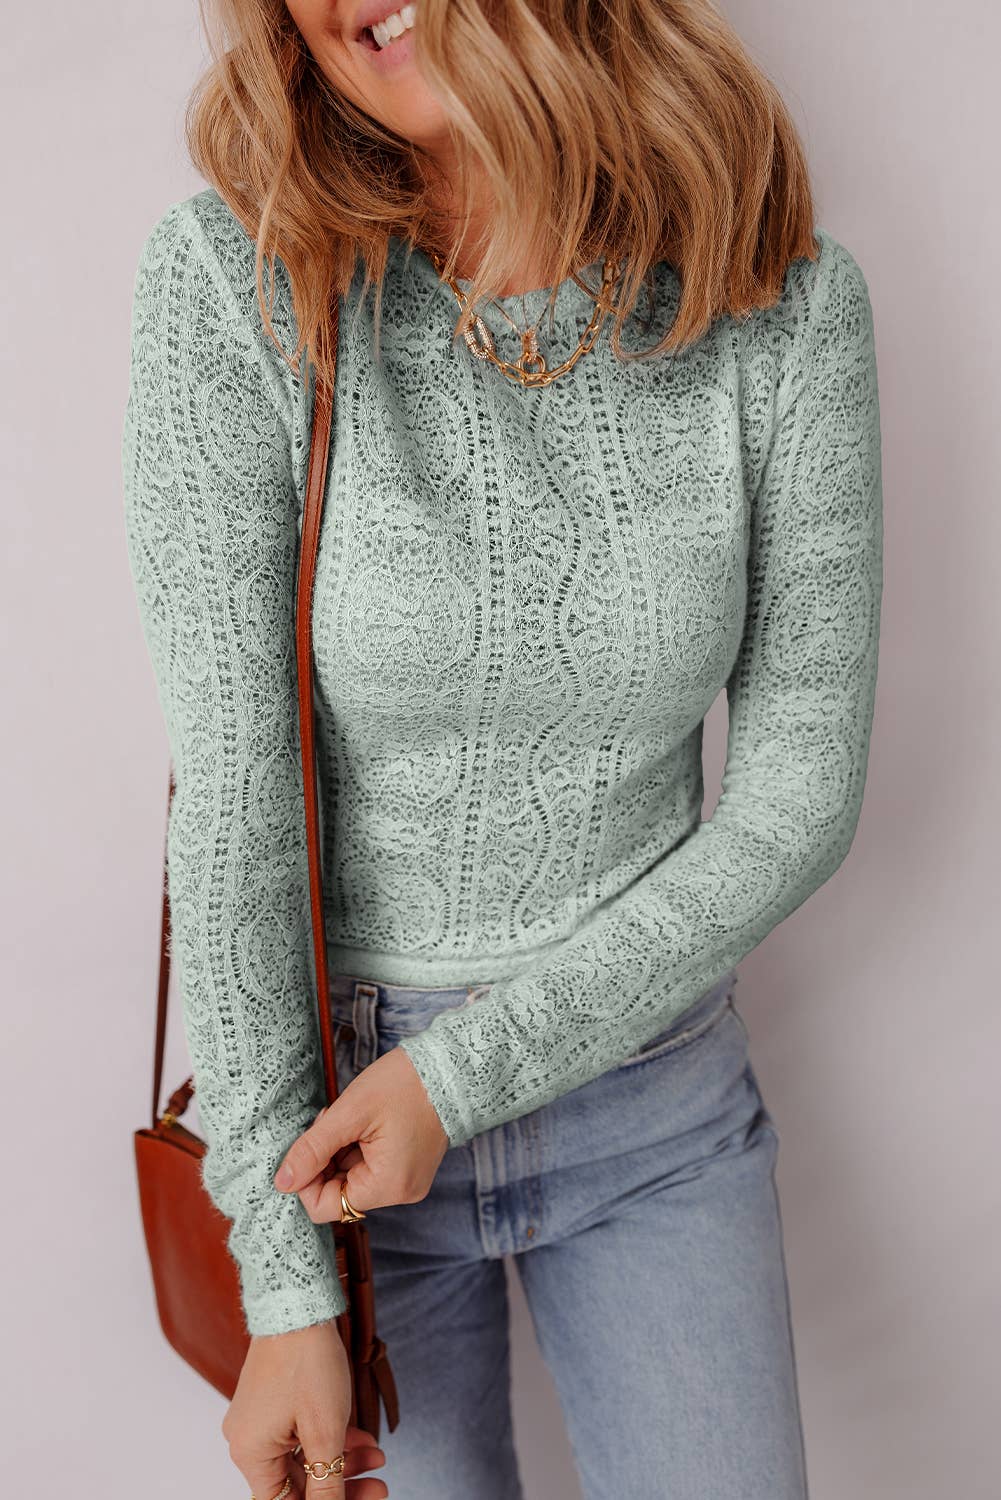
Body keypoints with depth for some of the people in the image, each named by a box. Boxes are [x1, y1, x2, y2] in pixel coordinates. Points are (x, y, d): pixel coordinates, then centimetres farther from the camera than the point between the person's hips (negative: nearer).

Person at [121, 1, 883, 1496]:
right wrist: (285, 1285, -15)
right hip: (327, 1073, -1)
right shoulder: (232, 277, -17)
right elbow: (231, 789, -18)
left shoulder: (789, 298, -12)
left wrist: (468, 1069, -15)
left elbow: (800, 795, -9)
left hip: (652, 1075, 2)